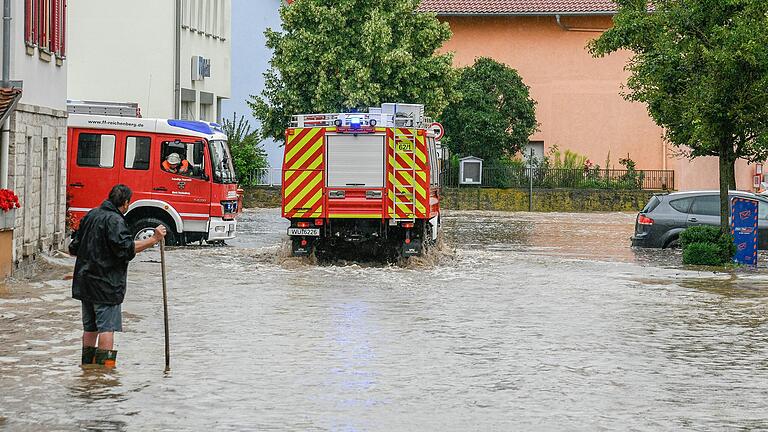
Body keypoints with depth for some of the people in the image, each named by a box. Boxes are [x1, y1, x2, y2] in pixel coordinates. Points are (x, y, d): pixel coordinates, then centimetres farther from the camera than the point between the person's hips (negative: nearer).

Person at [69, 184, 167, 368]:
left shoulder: (91, 215, 12)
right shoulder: (115, 220, -15)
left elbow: (74, 248, 18)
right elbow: (127, 248, -26)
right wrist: (154, 239, -26)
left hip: (85, 281, 8)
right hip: (106, 283, -8)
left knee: (90, 327, 14)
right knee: (107, 326, -5)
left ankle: (88, 365, 19)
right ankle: (105, 365, -7)